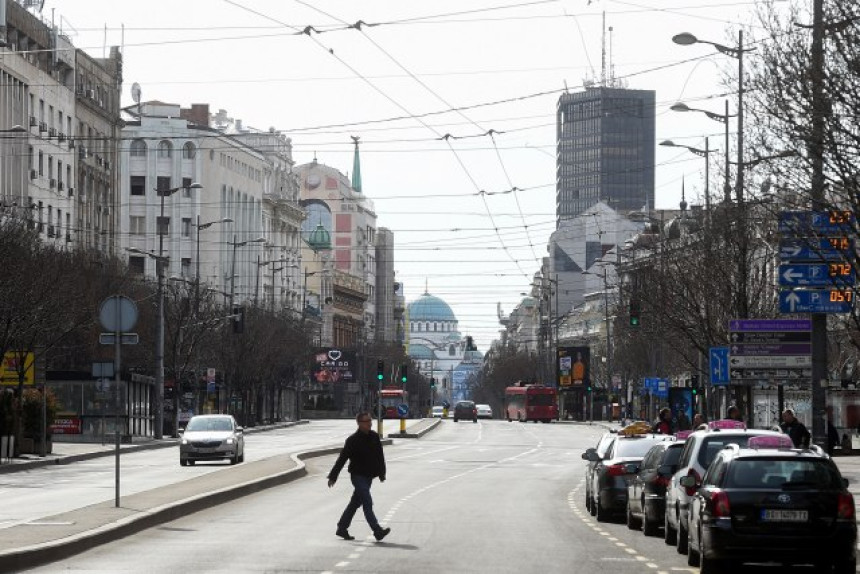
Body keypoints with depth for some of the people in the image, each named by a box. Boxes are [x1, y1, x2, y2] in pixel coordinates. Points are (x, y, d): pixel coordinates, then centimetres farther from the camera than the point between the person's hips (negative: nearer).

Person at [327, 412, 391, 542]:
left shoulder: (374, 437, 6)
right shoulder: (353, 440, -12)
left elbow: (380, 456, 18)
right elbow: (342, 459, -9)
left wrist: (382, 473, 19)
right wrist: (333, 476, -8)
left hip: (368, 476, 7)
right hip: (358, 476, -7)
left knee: (355, 502, 14)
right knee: (367, 503, -14)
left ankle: (342, 529, 26)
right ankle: (378, 531, -20)